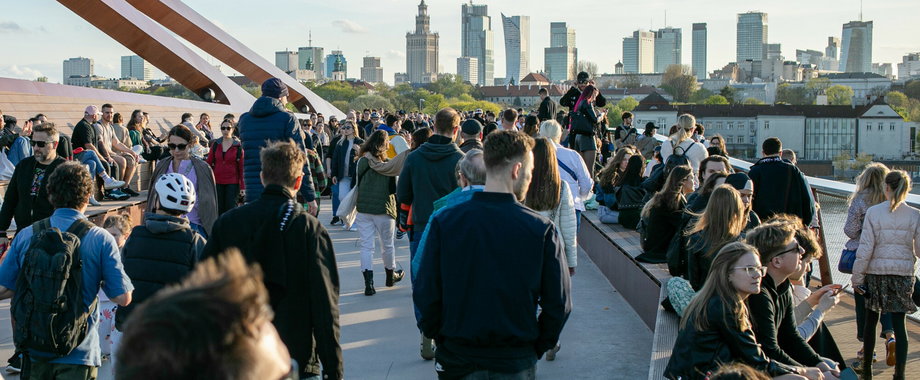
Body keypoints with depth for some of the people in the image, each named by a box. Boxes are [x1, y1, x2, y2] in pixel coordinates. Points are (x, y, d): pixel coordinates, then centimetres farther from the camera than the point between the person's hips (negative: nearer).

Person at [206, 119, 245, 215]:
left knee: (231, 208, -1)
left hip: (232, 182, -3)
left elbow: (242, 166, -2)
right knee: (219, 209, 5)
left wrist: (242, 186, -5)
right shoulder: (215, 144, 6)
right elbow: (209, 163, 9)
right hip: (217, 182, 3)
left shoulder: (238, 145, -2)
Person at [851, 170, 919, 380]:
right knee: (899, 323, 5)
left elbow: (865, 248, -9)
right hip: (903, 273, 0)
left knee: (871, 319, 14)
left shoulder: (873, 212, -9)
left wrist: (857, 277, -2)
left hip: (876, 272, 0)